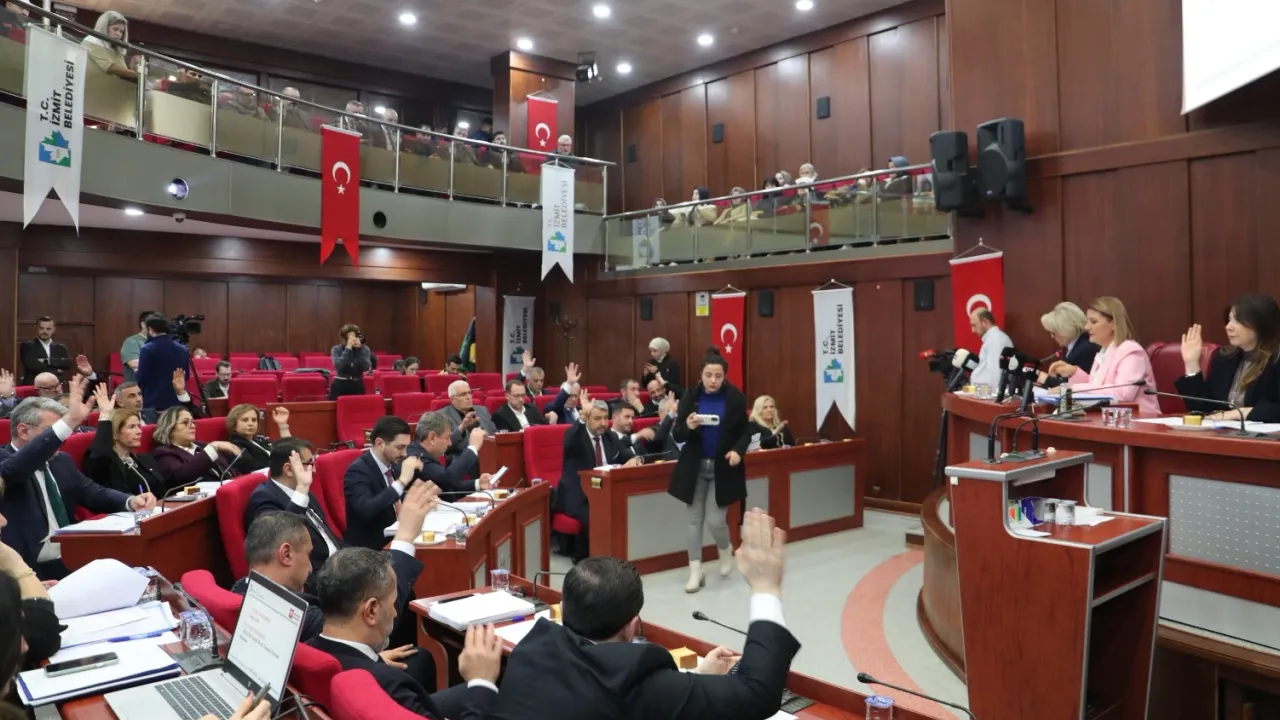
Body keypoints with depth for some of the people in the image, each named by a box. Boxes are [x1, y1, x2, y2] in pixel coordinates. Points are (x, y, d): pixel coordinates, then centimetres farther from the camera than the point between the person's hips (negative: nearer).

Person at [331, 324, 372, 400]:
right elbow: (339, 367, -19)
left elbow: (366, 368, -12)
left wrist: (359, 349, -14)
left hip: (357, 385, 2)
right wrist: (348, 348, -18)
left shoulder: (364, 349, 2)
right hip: (340, 385, -1)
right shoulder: (336, 349, -2)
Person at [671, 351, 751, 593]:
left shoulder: (735, 398, -6)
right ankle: (695, 571, 16)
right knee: (695, 519, 5)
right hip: (695, 466, 2)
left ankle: (726, 550, 30)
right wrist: (688, 427, -25)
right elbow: (677, 435, -3)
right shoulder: (690, 396, -4)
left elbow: (745, 432, 1)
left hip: (722, 467, -2)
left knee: (715, 520, -3)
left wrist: (738, 450, -18)